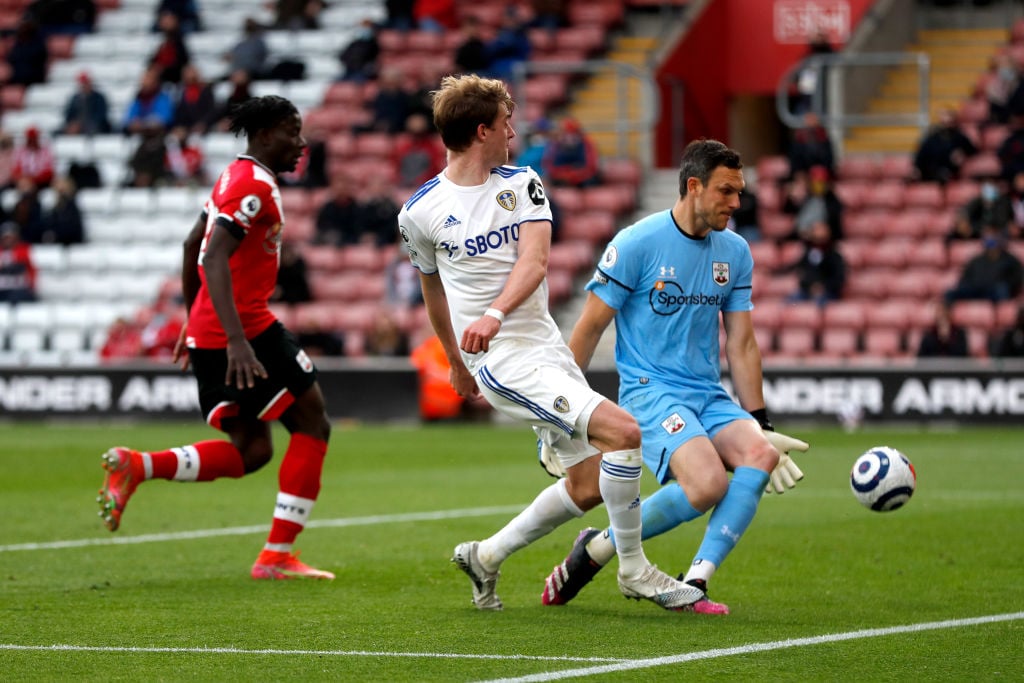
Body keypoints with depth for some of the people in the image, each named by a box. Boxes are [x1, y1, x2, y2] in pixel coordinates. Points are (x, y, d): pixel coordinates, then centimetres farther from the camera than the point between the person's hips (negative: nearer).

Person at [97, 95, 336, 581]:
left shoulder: (234, 179, 18)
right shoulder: (254, 186, -14)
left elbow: (193, 246, 27)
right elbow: (215, 258, -25)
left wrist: (193, 321, 34)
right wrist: (236, 340, -33)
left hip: (207, 330, 10)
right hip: (246, 328, -10)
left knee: (250, 452, 12)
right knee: (311, 424, 3)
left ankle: (137, 466, -4)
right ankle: (277, 556, 1)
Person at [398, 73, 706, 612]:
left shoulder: (521, 183, 6)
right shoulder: (419, 213, -3)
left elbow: (534, 261, -9)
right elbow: (432, 287, 14)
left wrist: (496, 314, -27)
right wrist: (455, 362, 24)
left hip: (548, 348, 6)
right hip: (502, 361, -6)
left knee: (590, 485, 6)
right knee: (621, 431, -21)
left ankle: (486, 556, 24)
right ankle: (634, 571, -7)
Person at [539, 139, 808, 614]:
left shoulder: (735, 253, 9)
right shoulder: (637, 244, -9)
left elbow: (741, 345, 15)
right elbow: (589, 329, -4)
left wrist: (761, 425, 12)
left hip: (710, 396, 6)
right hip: (649, 391, -6)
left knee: (761, 454, -25)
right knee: (708, 482, -30)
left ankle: (693, 585, -21)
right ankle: (596, 549, -8)